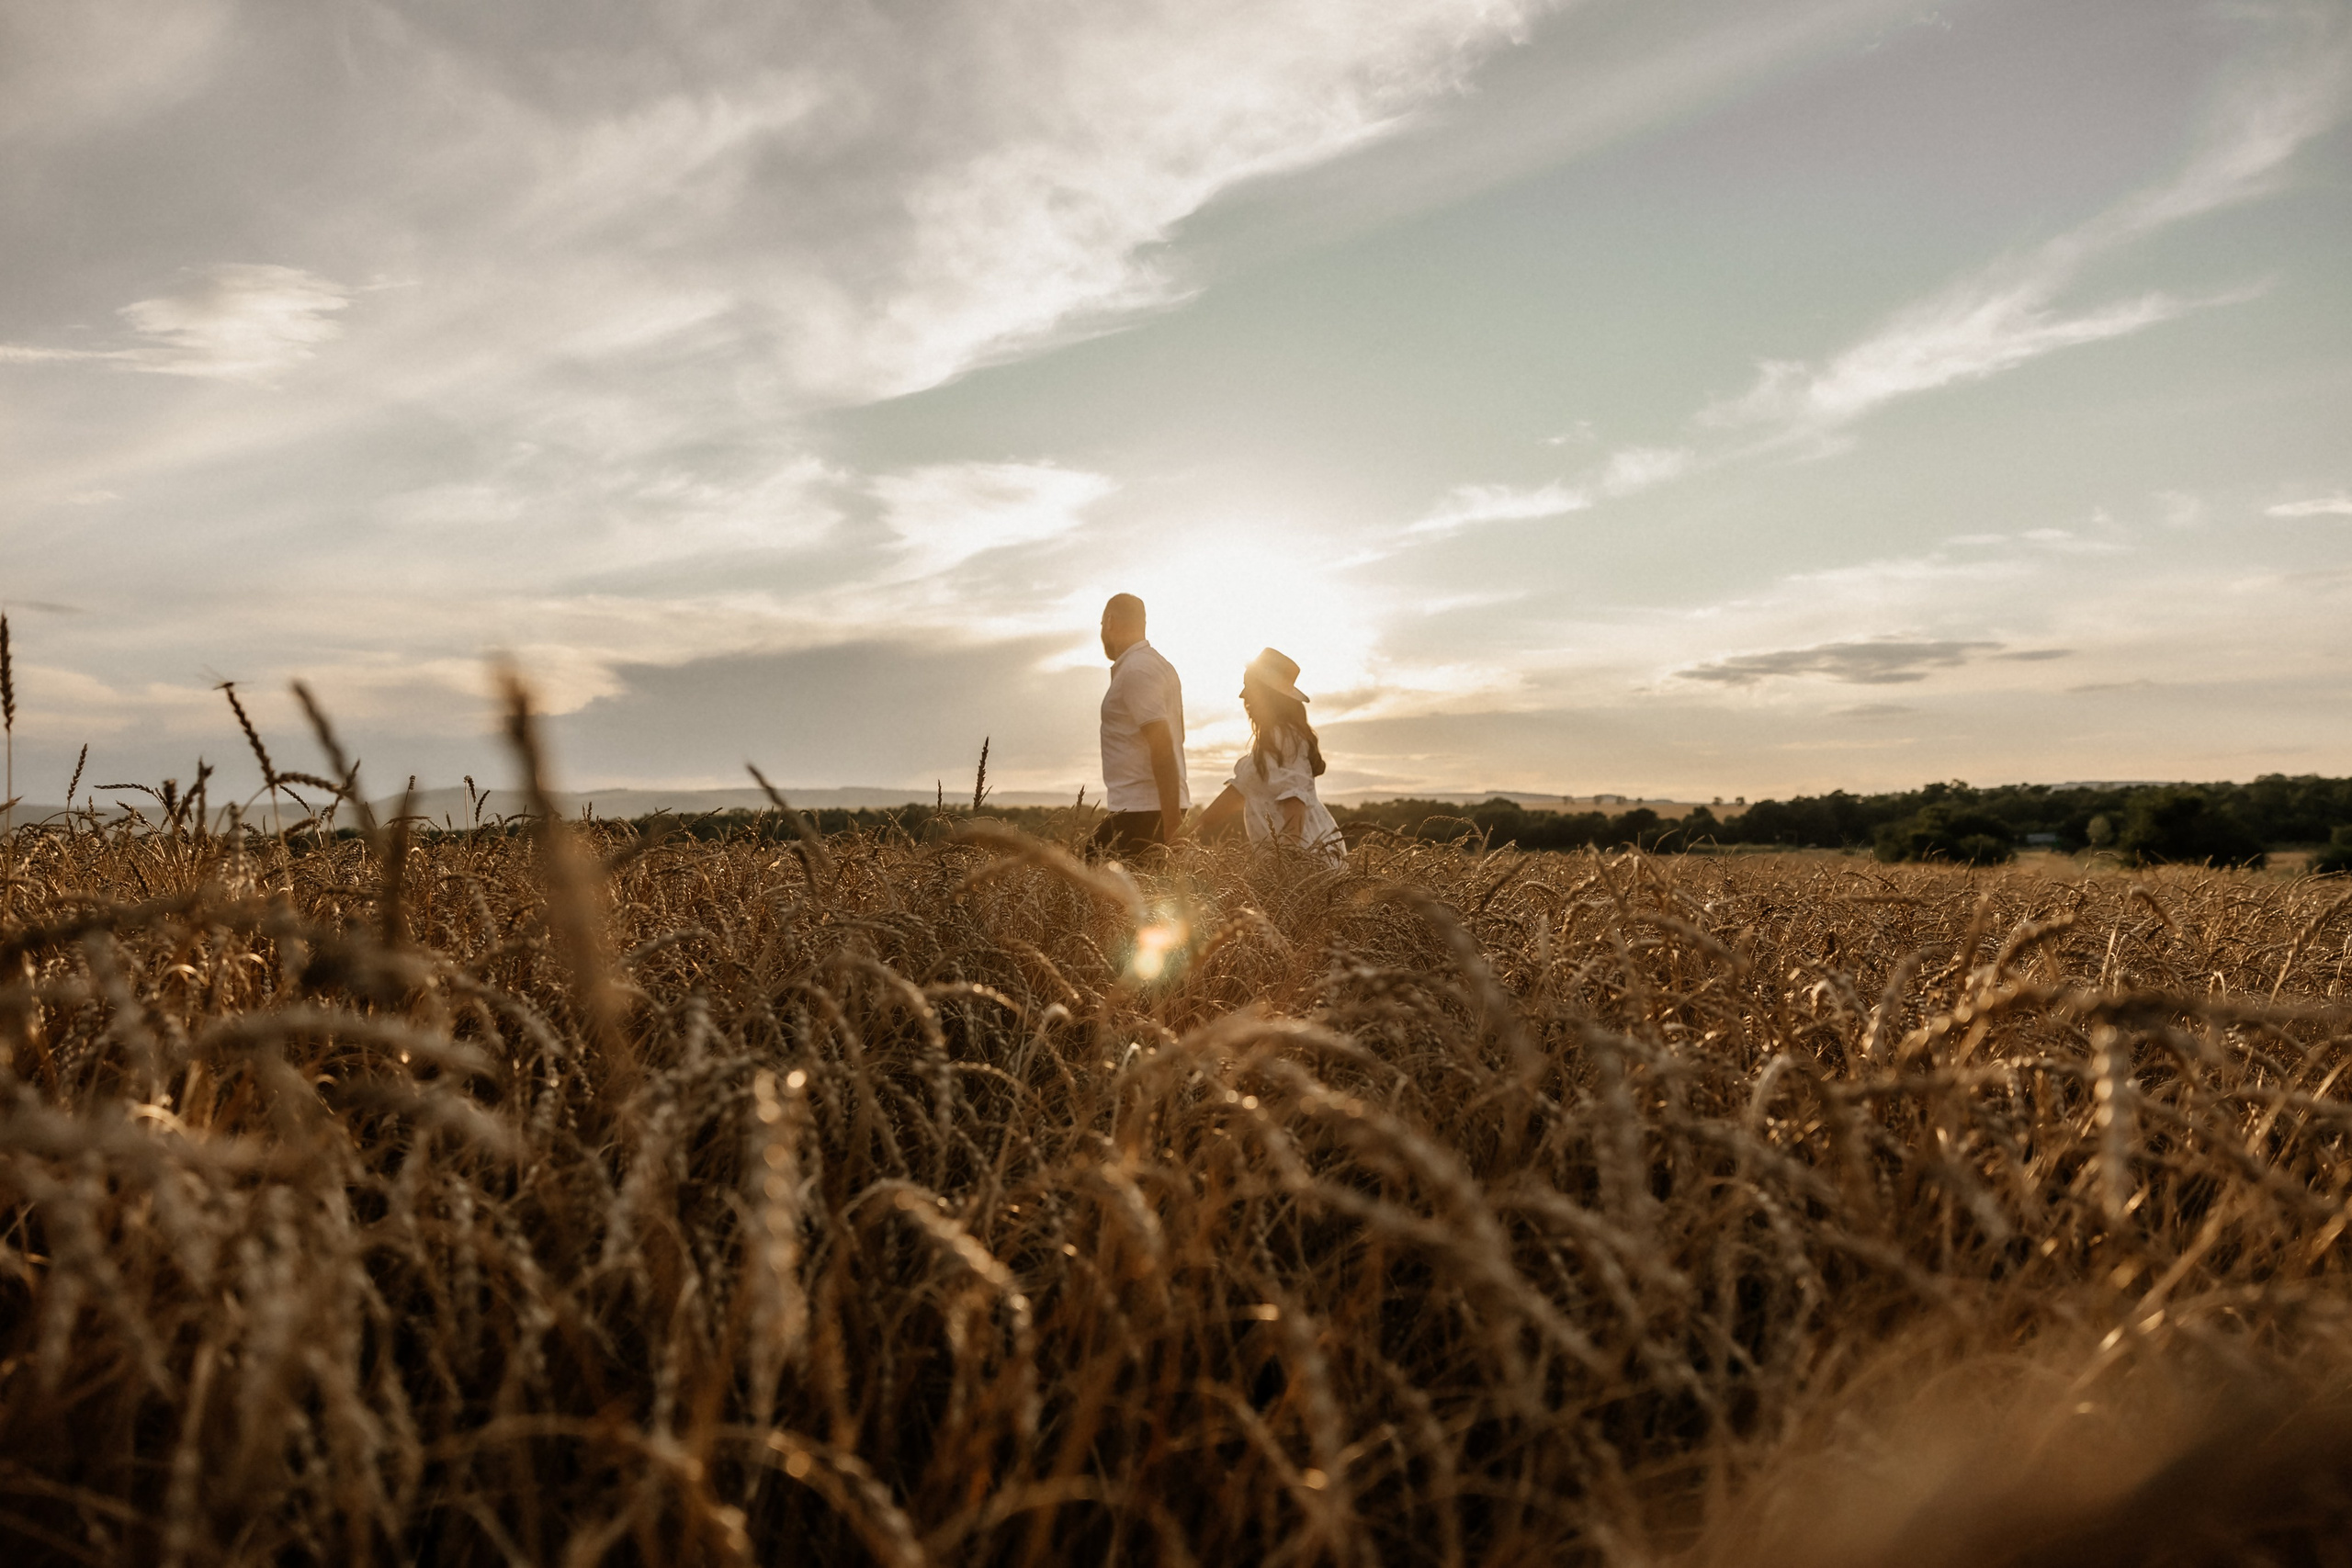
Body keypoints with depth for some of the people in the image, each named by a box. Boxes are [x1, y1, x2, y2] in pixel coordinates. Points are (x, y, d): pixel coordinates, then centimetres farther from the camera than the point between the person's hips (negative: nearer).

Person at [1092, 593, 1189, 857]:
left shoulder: (1135, 670, -12)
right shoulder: (1159, 664, 19)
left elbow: (1163, 746, -20)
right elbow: (1177, 735, 25)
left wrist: (1171, 822, -23)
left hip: (1142, 812, -10)